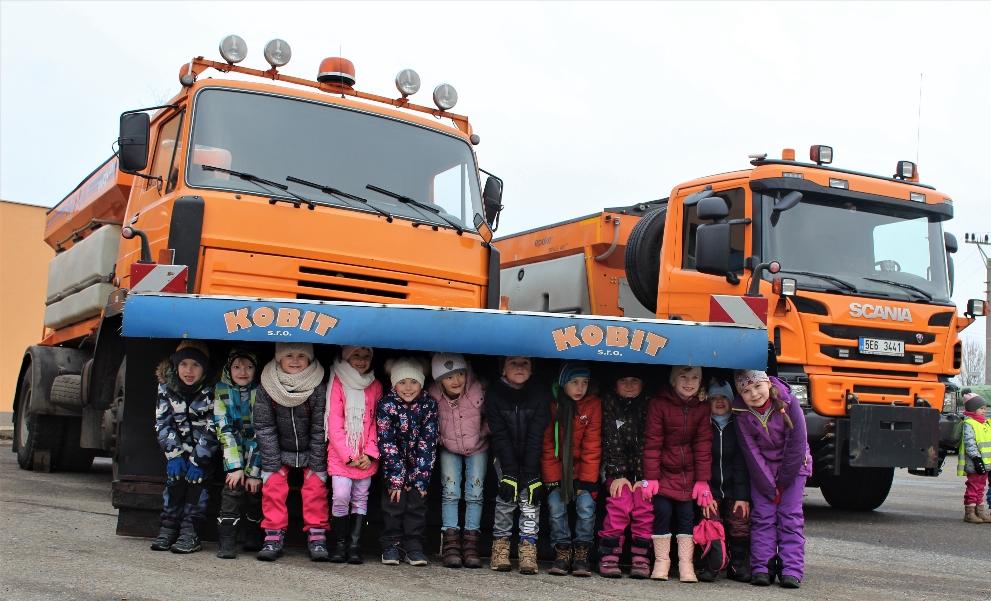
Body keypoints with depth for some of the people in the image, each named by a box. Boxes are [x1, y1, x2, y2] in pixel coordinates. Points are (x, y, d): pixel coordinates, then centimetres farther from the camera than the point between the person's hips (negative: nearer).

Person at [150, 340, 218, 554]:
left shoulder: (212, 392, -15)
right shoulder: (166, 388, -5)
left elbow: (212, 430, -16)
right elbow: (163, 424, -5)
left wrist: (198, 460, -22)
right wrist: (174, 455, -16)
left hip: (204, 449, -3)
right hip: (179, 446, 3)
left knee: (196, 476, -24)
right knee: (175, 475, -20)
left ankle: (190, 531, -20)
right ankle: (168, 527, -11)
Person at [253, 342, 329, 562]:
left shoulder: (318, 388, -21)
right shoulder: (267, 387, -17)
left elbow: (319, 429, -15)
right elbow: (264, 426, -11)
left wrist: (316, 465, -13)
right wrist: (272, 463, -13)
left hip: (310, 450, -1)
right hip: (279, 450, 1)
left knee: (315, 485, -10)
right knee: (273, 484, -9)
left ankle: (316, 535, 0)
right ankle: (274, 536, 0)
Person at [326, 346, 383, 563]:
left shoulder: (375, 386, 9)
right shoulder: (338, 384, -1)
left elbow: (377, 423, 6)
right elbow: (334, 424, -5)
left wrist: (370, 453, -5)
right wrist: (348, 455, -10)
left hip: (366, 457, 3)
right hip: (340, 453, -3)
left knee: (360, 498, 4)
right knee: (341, 497, -11)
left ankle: (354, 544, 9)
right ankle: (340, 543, 3)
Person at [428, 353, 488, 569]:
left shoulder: (478, 391, -28)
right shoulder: (433, 395, -24)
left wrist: (482, 434, -9)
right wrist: (439, 438, -7)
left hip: (477, 448, 0)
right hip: (449, 449, 0)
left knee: (475, 494, -2)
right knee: (450, 492, -8)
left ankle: (470, 543, 6)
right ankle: (450, 542, -1)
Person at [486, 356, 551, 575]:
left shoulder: (540, 395, -12)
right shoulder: (494, 394, -12)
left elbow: (536, 437, -17)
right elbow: (500, 436, -16)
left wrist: (530, 474, -23)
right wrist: (509, 473, -23)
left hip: (532, 457, 0)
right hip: (506, 456, 0)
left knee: (531, 497, -11)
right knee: (506, 496, -12)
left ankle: (528, 548, -8)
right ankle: (500, 544, -2)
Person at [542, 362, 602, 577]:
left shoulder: (593, 405, -10)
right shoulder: (553, 405, -8)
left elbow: (591, 447, -11)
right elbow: (547, 446, -7)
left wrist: (586, 481, -15)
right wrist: (552, 480, -13)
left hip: (583, 468, -1)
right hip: (558, 468, 1)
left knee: (586, 505, -16)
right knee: (555, 504, -15)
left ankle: (582, 553, -2)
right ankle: (562, 551, -1)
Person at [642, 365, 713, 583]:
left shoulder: (702, 408, -3)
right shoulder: (659, 404, -12)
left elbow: (703, 444, -4)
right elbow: (652, 442, -12)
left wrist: (702, 480, -7)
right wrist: (651, 477, -14)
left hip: (689, 472, 2)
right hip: (663, 470, -2)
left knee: (687, 514, -1)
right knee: (663, 510, -8)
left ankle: (686, 563, 8)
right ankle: (662, 560, 6)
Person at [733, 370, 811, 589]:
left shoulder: (788, 403, -21)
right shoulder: (742, 414, -15)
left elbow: (798, 442, -17)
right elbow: (751, 452, -13)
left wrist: (783, 481, -13)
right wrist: (770, 488, -14)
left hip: (793, 465, -1)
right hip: (761, 470, 1)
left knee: (791, 516, -5)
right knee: (763, 516, -4)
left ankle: (792, 569, -4)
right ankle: (762, 569, -1)